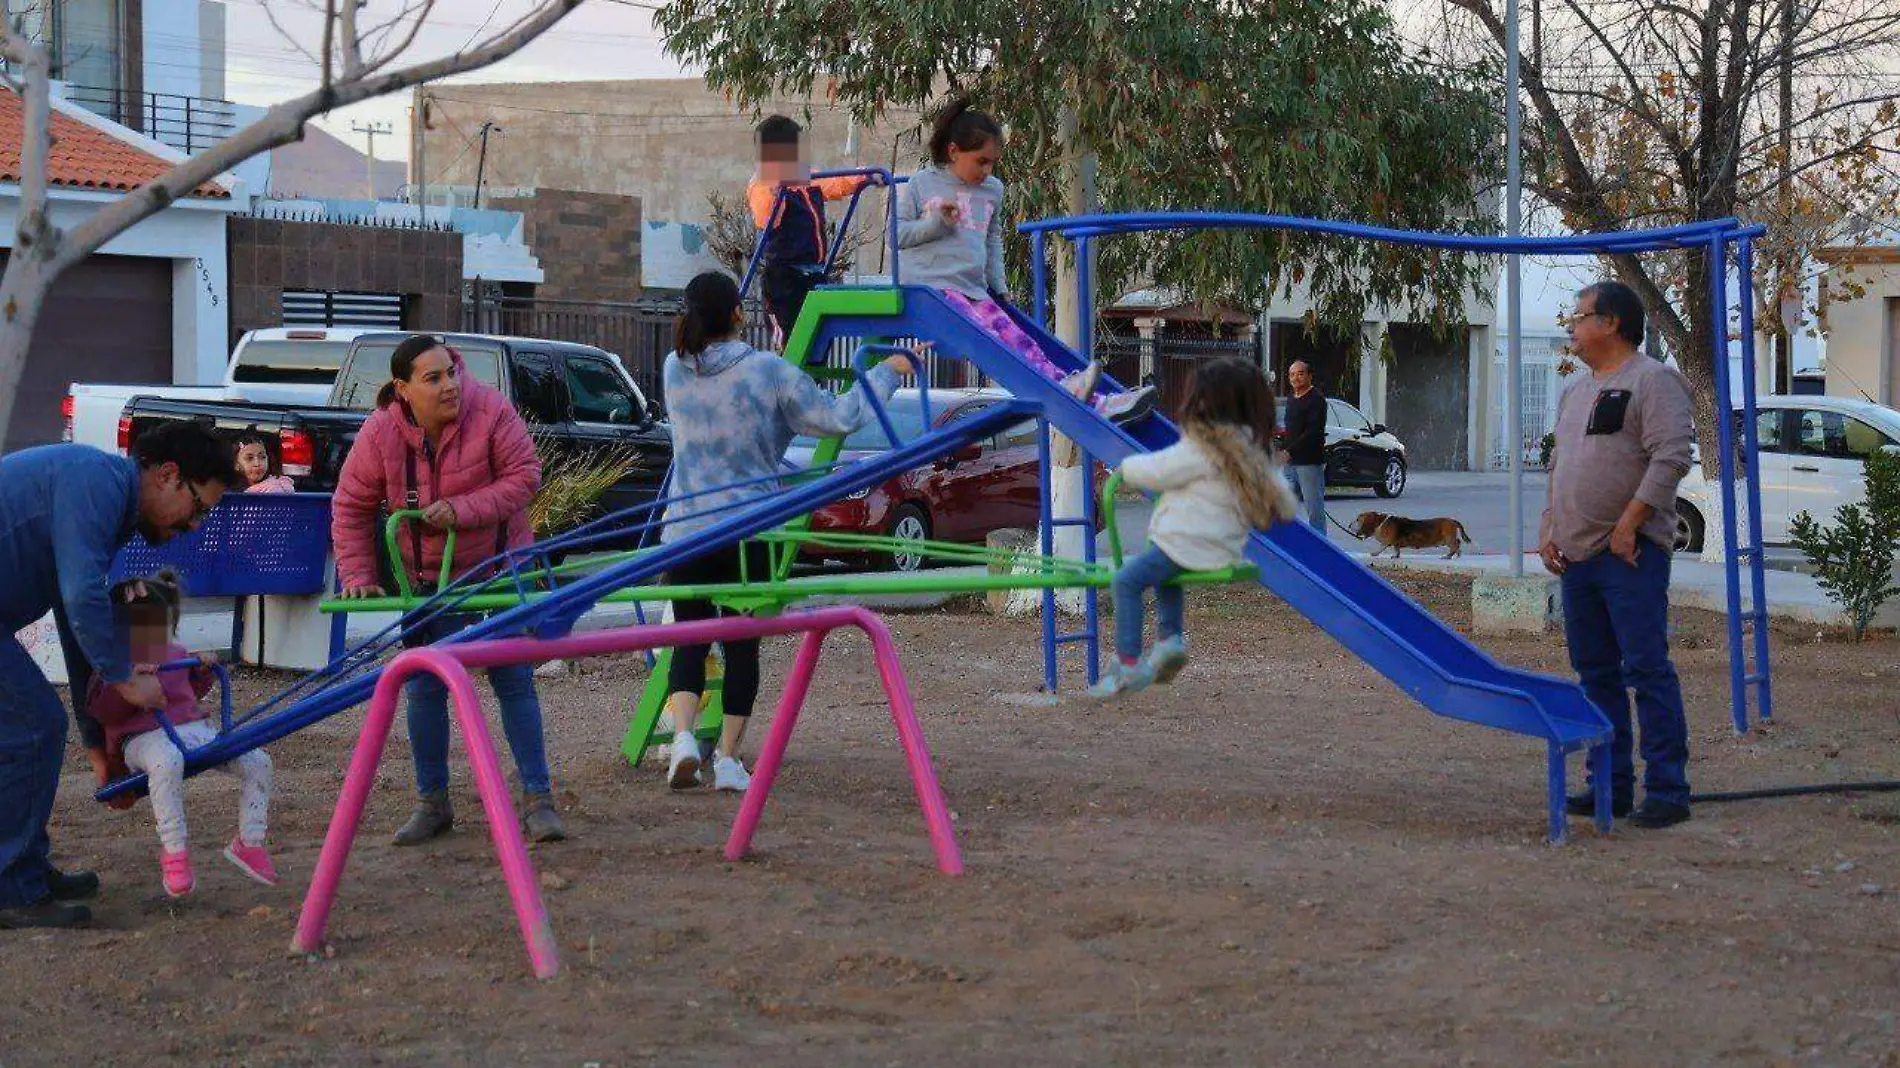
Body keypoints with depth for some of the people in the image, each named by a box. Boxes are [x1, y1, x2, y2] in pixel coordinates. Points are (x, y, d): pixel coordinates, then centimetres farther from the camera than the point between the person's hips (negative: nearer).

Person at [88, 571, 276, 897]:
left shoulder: (177, 653, 19)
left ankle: (249, 842, 6)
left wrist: (205, 669, 16)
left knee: (257, 762, -7)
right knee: (167, 762, -44)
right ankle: (174, 851, -37)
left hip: (194, 728, 7)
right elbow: (100, 710, -11)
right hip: (144, 736, -7)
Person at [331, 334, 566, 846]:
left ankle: (538, 799, 5)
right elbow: (351, 507, -4)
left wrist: (463, 510, -27)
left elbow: (523, 477, -16)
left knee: (514, 682, -2)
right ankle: (432, 803, 17)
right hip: (427, 577, 2)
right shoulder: (380, 433, -15)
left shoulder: (490, 410, -20)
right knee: (424, 688, 4)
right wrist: (356, 576, -10)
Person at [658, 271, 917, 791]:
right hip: (750, 532, -2)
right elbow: (839, 418, -5)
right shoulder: (768, 372, -10)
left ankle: (683, 734, -13)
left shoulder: (674, 370, 1)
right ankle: (728, 756, 8)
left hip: (685, 529, 2)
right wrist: (885, 373, 10)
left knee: (689, 637, 10)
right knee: (742, 643, 9)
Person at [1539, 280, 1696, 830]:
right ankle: (1612, 785, 17)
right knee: (1596, 672, 11)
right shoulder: (1575, 392, 20)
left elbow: (1671, 458, -17)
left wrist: (1628, 526, -19)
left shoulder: (1652, 381, -7)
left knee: (1647, 669, -10)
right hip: (1577, 554, 9)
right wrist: (1549, 530, 13)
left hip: (1630, 554, -9)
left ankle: (1667, 790, -8)